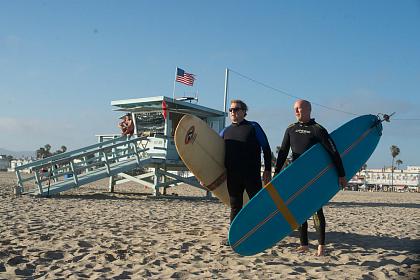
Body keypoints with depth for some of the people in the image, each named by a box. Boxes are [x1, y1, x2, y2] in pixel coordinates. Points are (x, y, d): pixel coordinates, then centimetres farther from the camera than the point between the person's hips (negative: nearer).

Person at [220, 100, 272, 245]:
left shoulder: (253, 127, 3)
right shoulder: (225, 132, 13)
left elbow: (266, 149, 3)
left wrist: (267, 170, -4)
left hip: (252, 175, -3)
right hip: (232, 176, 4)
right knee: (235, 206, 9)